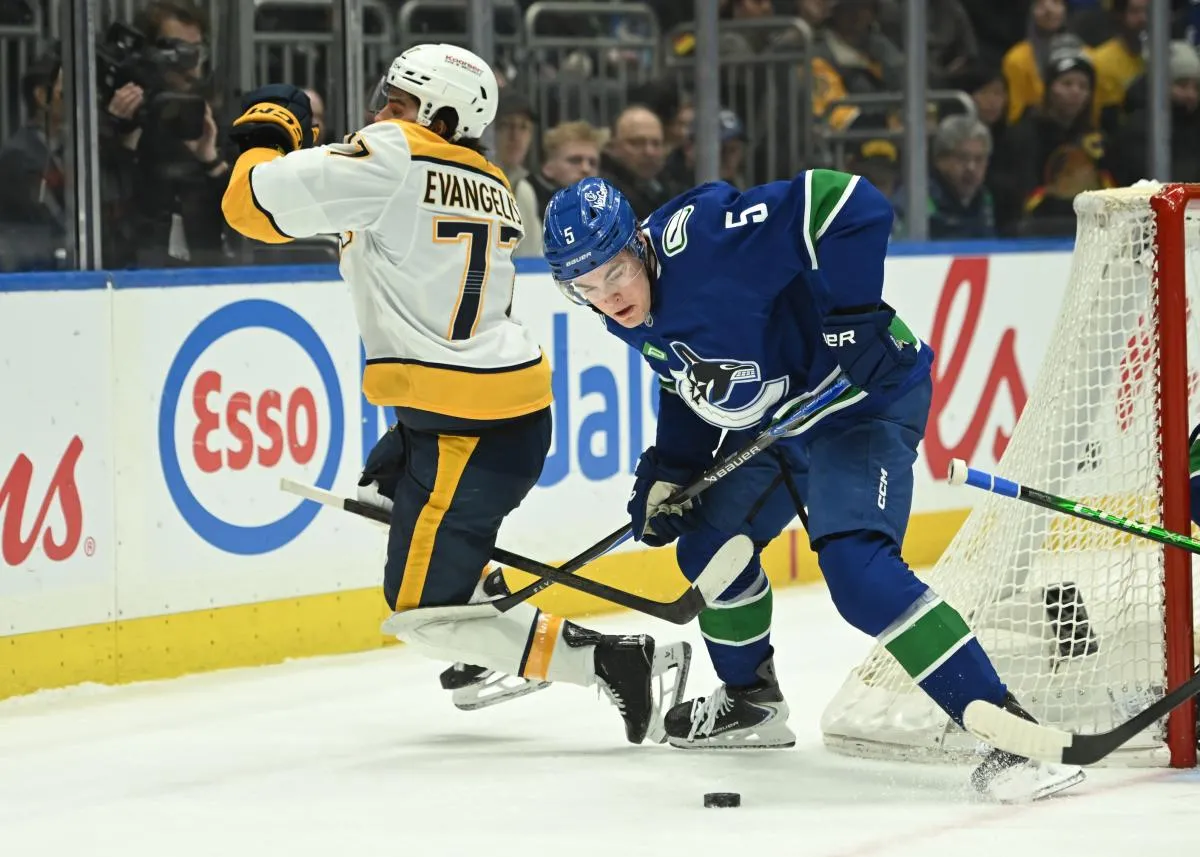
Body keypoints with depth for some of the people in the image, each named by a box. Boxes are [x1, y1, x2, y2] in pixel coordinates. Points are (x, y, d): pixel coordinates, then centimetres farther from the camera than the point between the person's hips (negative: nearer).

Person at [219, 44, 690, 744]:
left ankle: (613, 661, -8)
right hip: (516, 399, 9)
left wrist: (267, 135, 4)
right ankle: (499, 632, 36)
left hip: (466, 432, -9)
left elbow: (259, 203, -16)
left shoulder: (392, 159, -13)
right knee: (387, 487, 34)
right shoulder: (490, 184, 12)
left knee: (421, 613, -2)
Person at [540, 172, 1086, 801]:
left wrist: (852, 315, -34)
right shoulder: (636, 319, -1)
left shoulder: (697, 237, -30)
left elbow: (847, 205, -35)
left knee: (856, 571, -25)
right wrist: (667, 473, 4)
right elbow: (692, 388, 16)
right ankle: (751, 703, 42)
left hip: (864, 395, -10)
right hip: (774, 418, 10)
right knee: (708, 547, 16)